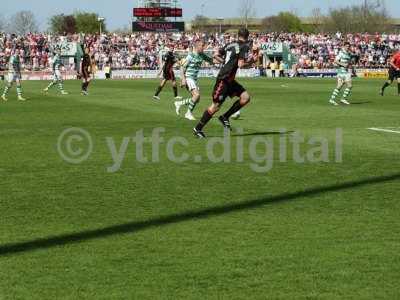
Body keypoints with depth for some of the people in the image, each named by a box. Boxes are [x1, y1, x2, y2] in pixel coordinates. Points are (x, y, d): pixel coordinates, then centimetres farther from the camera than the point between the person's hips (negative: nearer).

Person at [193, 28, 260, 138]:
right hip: (224, 79, -9)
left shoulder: (230, 45, 12)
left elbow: (216, 56, 14)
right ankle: (198, 129, 4)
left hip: (230, 80, 9)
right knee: (215, 106, -5)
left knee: (246, 97, 4)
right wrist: (252, 61, -5)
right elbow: (241, 65, -19)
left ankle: (225, 117, 10)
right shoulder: (244, 47, -11)